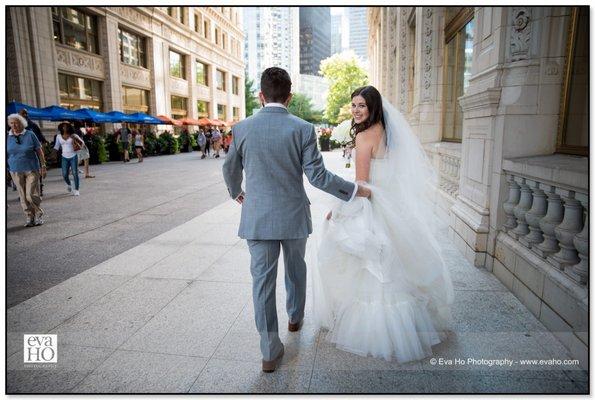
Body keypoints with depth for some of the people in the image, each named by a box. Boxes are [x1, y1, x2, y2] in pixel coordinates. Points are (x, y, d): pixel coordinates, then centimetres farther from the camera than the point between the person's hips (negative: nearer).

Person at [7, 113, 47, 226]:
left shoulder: (30, 135, -2)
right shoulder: (8, 137, 5)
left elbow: (39, 151, 1)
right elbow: (6, 154, 10)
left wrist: (43, 166, -2)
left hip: (32, 169, -3)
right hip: (16, 171, 3)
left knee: (31, 195, -7)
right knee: (23, 197, 5)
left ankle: (39, 215, 13)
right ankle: (30, 217, 15)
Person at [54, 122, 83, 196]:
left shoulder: (73, 135, -1)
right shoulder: (59, 136, 7)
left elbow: (82, 143, 3)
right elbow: (56, 146, 13)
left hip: (73, 156, -2)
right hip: (64, 157, 2)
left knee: (75, 173, -7)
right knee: (64, 174, -1)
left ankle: (76, 190, 1)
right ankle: (68, 184, 32)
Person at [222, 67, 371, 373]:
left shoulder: (242, 128, -4)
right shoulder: (303, 129, -10)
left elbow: (230, 170, 9)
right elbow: (317, 176, -12)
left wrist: (237, 194, 30)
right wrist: (355, 190, 1)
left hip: (256, 218, 0)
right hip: (294, 216, 0)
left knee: (262, 280, 7)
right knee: (295, 269, 24)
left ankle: (270, 352, 15)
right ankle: (295, 317, 47)